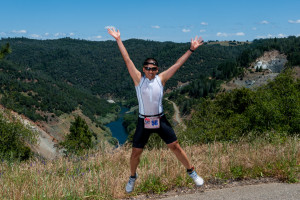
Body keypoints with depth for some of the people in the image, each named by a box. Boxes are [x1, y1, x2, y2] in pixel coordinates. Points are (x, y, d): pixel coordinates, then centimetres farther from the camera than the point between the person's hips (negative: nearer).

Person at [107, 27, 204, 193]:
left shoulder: (161, 79, -1)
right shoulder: (138, 79, -4)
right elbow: (127, 59, -5)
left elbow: (178, 64, -1)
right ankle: (133, 177, 34)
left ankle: (191, 172, 25)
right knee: (135, 153, 6)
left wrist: (191, 50, -3)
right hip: (143, 121, 0)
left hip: (160, 120, 1)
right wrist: (118, 40, -6)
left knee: (175, 147, 5)